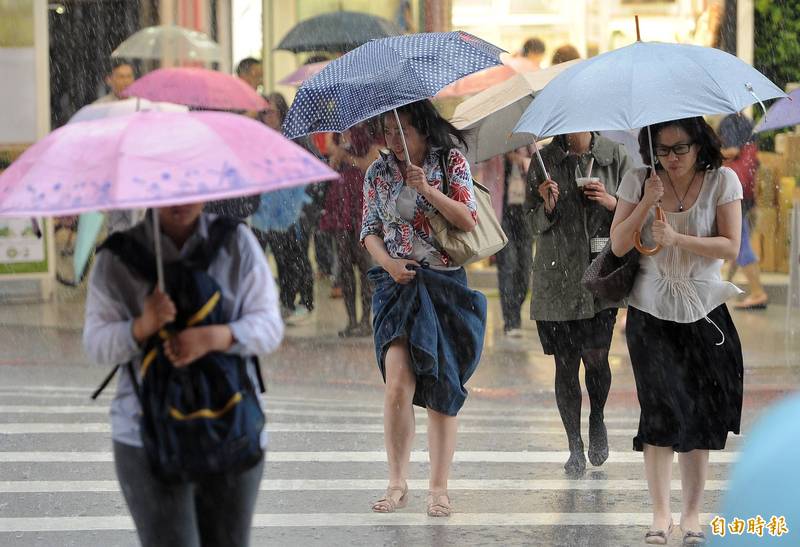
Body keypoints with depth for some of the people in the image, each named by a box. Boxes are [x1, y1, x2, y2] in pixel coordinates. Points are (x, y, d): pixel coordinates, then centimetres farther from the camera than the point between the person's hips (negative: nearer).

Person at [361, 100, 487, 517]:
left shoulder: (451, 162, 2)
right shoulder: (378, 173, 8)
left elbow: (469, 220, -4)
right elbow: (370, 231, 10)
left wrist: (428, 190, -16)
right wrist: (389, 263, -9)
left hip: (446, 283, -1)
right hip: (398, 282, 1)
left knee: (442, 389, 1)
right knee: (398, 382, -15)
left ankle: (439, 488, 9)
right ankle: (398, 483, -7)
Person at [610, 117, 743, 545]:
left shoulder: (722, 181, -4)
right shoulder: (639, 181, -2)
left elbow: (731, 247, -9)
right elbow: (618, 246, -3)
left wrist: (677, 239, -21)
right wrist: (646, 203, -17)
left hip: (703, 313, 0)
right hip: (651, 312, 0)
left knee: (700, 414, 1)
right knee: (662, 410, -6)